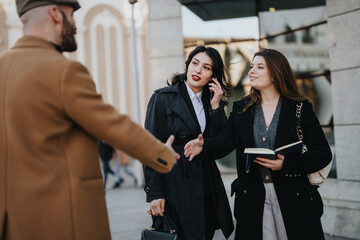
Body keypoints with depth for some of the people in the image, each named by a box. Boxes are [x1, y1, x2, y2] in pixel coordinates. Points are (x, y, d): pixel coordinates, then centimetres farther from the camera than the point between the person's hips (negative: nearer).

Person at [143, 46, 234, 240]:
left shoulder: (212, 102, 11)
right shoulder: (163, 98, -4)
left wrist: (215, 107, -4)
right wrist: (154, 193, -12)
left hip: (207, 188, 5)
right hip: (175, 188, -5)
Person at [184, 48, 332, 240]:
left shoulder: (300, 109, 1)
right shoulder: (241, 109, 10)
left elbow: (323, 153, -3)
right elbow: (224, 142, 1)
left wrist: (286, 164, -18)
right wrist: (204, 146, -21)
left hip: (294, 199, -2)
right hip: (252, 201, 2)